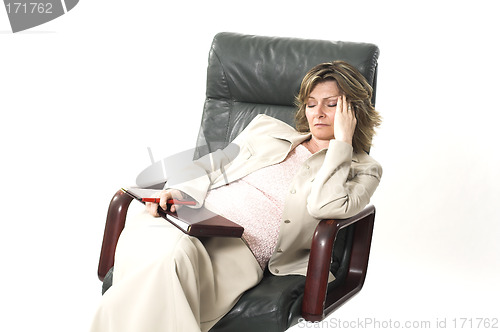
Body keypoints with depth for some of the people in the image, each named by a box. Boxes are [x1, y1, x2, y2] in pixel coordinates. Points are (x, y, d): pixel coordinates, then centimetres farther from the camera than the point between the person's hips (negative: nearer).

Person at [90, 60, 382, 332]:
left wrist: (342, 140, 0)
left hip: (243, 249, -3)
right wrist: (176, 191, 1)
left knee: (174, 256, -37)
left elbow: (326, 206, -8)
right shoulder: (268, 128, 26)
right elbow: (212, 166, 22)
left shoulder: (363, 169, 15)